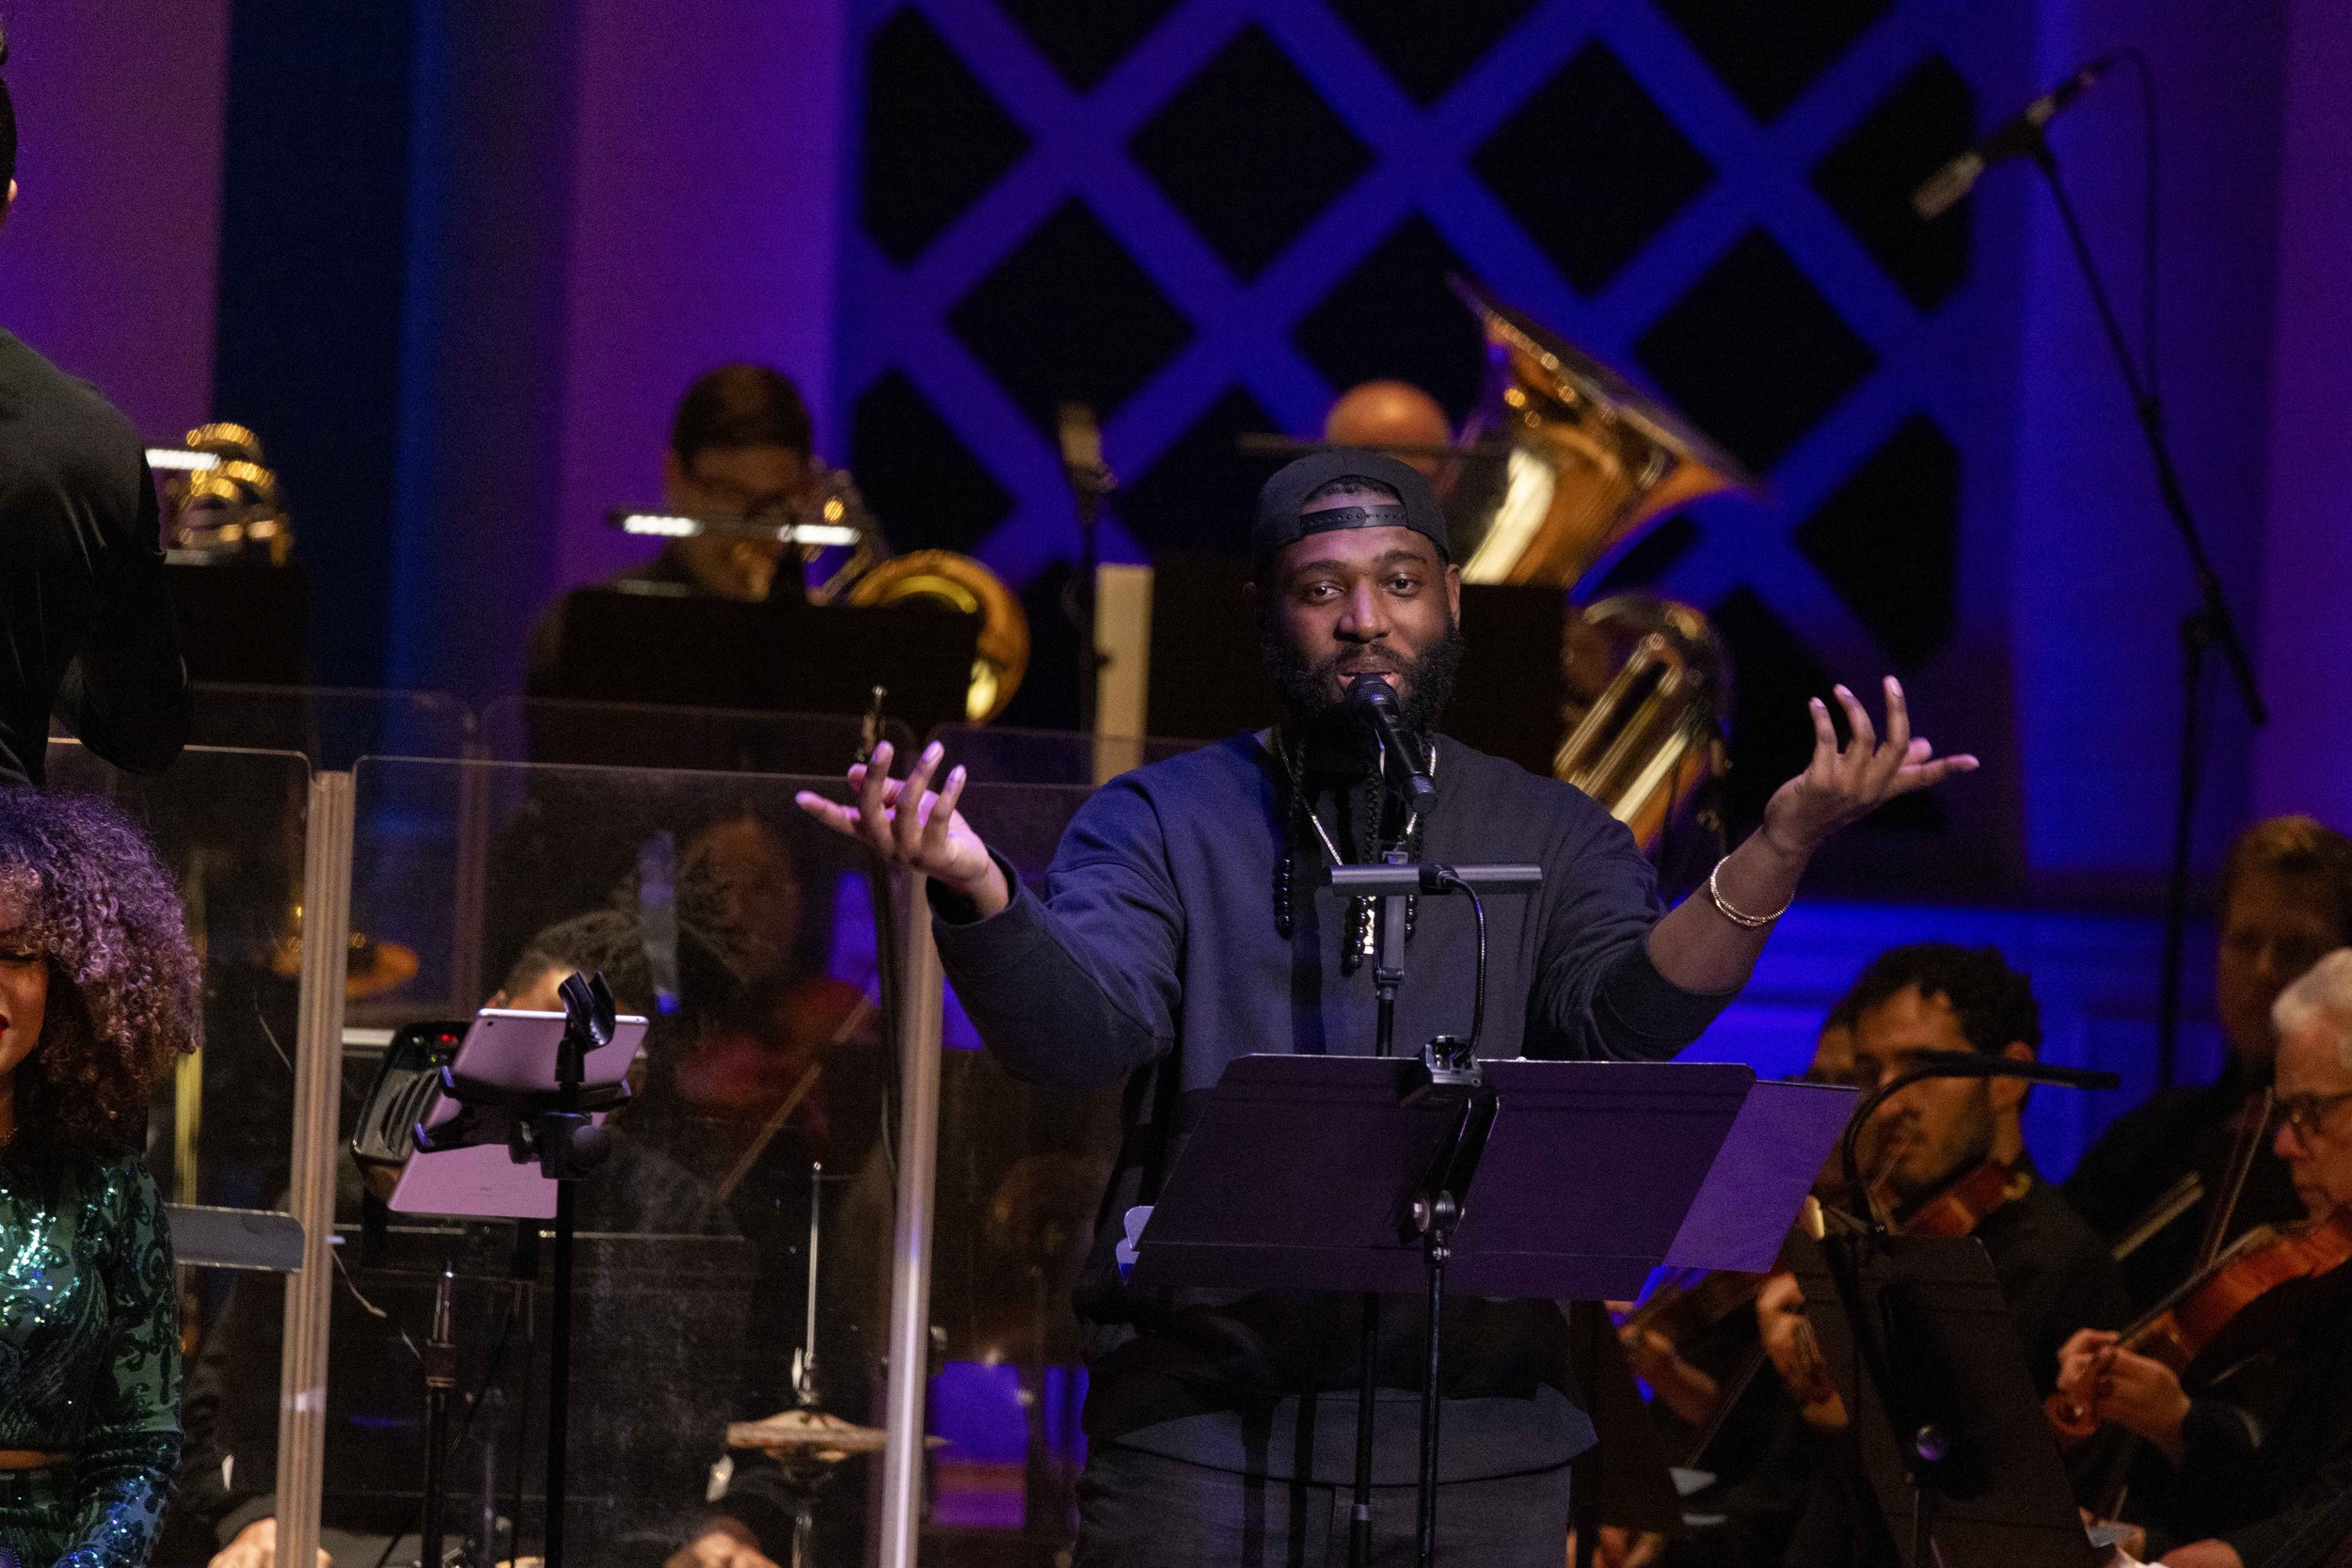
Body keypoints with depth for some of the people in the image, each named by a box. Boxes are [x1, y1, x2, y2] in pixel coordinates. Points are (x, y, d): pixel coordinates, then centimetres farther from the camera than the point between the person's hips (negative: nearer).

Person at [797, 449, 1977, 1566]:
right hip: (1193, 1417, -1)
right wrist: (975, 892, -31)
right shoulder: (1158, 823, 7)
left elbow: (1626, 1018, -6)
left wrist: (1778, 849, -22)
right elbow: (1082, 1029, -10)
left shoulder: (1551, 838, 11)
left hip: (1475, 1444, 1)